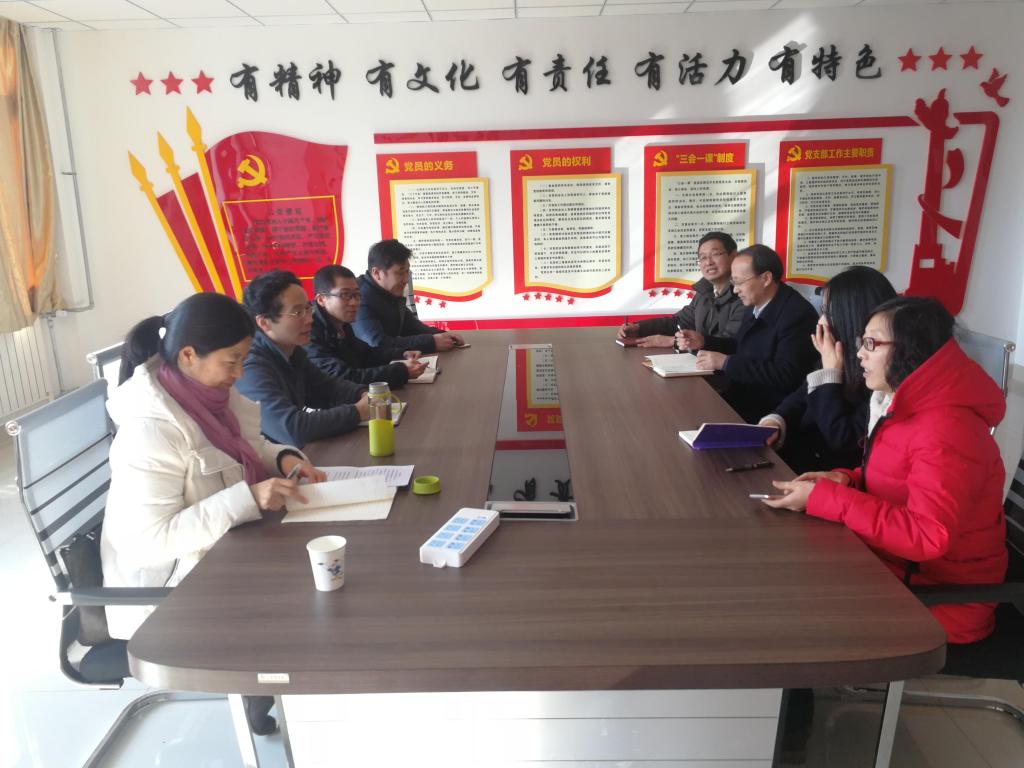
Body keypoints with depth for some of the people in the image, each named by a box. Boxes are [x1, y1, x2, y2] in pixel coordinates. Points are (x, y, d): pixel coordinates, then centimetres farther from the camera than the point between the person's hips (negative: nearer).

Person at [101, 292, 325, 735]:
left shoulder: (210, 391, -6)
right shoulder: (151, 430, -29)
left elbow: (244, 448, 11)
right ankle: (264, 698, 17)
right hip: (176, 580, -7)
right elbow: (149, 539, -29)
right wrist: (247, 499, -36)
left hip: (227, 546, 8)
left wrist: (282, 457, -10)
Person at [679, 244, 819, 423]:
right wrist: (703, 341, 5)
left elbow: (785, 375, -26)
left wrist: (726, 362, -25)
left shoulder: (797, 314, -19)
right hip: (740, 397, 8)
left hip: (770, 411, -8)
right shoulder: (755, 305, 7)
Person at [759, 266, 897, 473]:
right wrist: (774, 422, -9)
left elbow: (842, 440, -21)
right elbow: (801, 397, 12)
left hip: (834, 477, -7)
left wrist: (830, 373, -17)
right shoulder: (845, 354, 5)